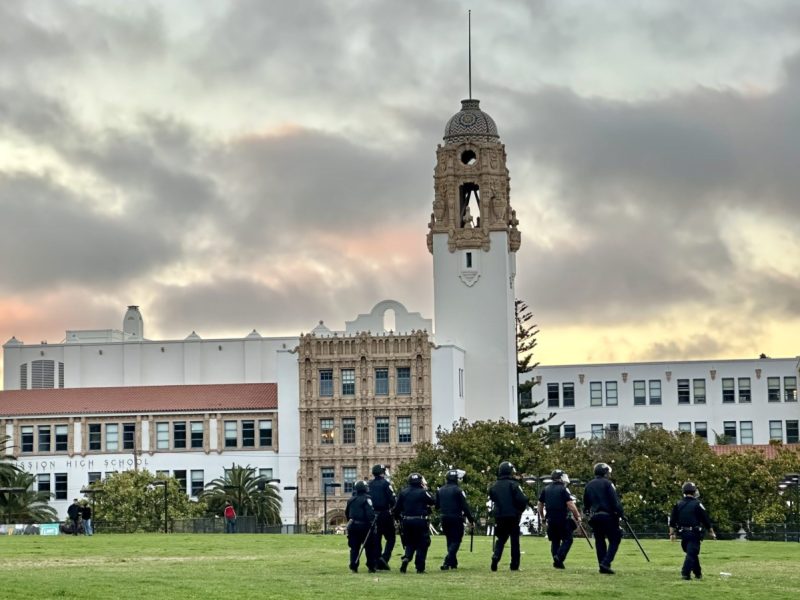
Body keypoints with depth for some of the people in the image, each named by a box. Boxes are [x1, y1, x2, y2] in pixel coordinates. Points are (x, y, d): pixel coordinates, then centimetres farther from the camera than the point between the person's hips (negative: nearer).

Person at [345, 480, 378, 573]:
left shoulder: (351, 500, 10)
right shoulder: (366, 499, -10)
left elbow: (346, 513, 20)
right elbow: (370, 513, -21)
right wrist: (372, 523, -17)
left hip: (353, 526, 5)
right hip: (364, 526, -5)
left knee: (354, 547, 8)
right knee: (370, 547, 7)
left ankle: (353, 566, 0)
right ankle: (371, 566, 8)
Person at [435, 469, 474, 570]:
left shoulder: (440, 490, 5)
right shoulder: (458, 491, -11)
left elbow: (437, 505, 11)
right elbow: (465, 506, -11)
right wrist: (471, 519, -5)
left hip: (444, 519, 5)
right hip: (456, 519, -5)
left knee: (450, 540, 18)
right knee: (455, 541, -1)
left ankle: (453, 563, 21)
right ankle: (447, 561, -18)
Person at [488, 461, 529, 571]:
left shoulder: (494, 486, 4)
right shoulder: (513, 484, -13)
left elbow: (492, 499, 14)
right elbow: (522, 500, -17)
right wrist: (520, 510, 0)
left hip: (499, 516, 4)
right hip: (513, 516, -4)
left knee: (501, 539, 17)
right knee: (514, 541, 5)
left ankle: (496, 556, -8)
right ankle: (514, 565, 5)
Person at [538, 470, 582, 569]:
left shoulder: (546, 489, 9)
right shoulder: (563, 489, -9)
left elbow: (540, 505, 15)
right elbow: (571, 505, -15)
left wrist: (542, 516, 30)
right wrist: (578, 517, -3)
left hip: (551, 520, 5)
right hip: (563, 519, -5)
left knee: (555, 541, 15)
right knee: (567, 539, 4)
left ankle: (557, 561, 9)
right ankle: (559, 557, -14)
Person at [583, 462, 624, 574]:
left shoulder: (588, 485, 13)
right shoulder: (607, 484, -5)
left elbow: (585, 504, 18)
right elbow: (615, 501, -12)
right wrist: (621, 514, -10)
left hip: (594, 517, 6)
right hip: (608, 516, -6)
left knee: (599, 541, 12)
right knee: (614, 540, 0)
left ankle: (602, 566, 9)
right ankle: (606, 562, -15)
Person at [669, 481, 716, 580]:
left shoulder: (678, 504, 6)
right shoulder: (697, 504, -8)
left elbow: (672, 520, 5)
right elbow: (706, 520, -4)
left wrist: (672, 533, 10)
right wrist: (711, 532, 5)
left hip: (683, 534, 5)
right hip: (694, 534, -5)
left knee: (692, 553, 18)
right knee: (691, 553, -6)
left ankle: (698, 573, 24)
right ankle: (685, 573, -17)